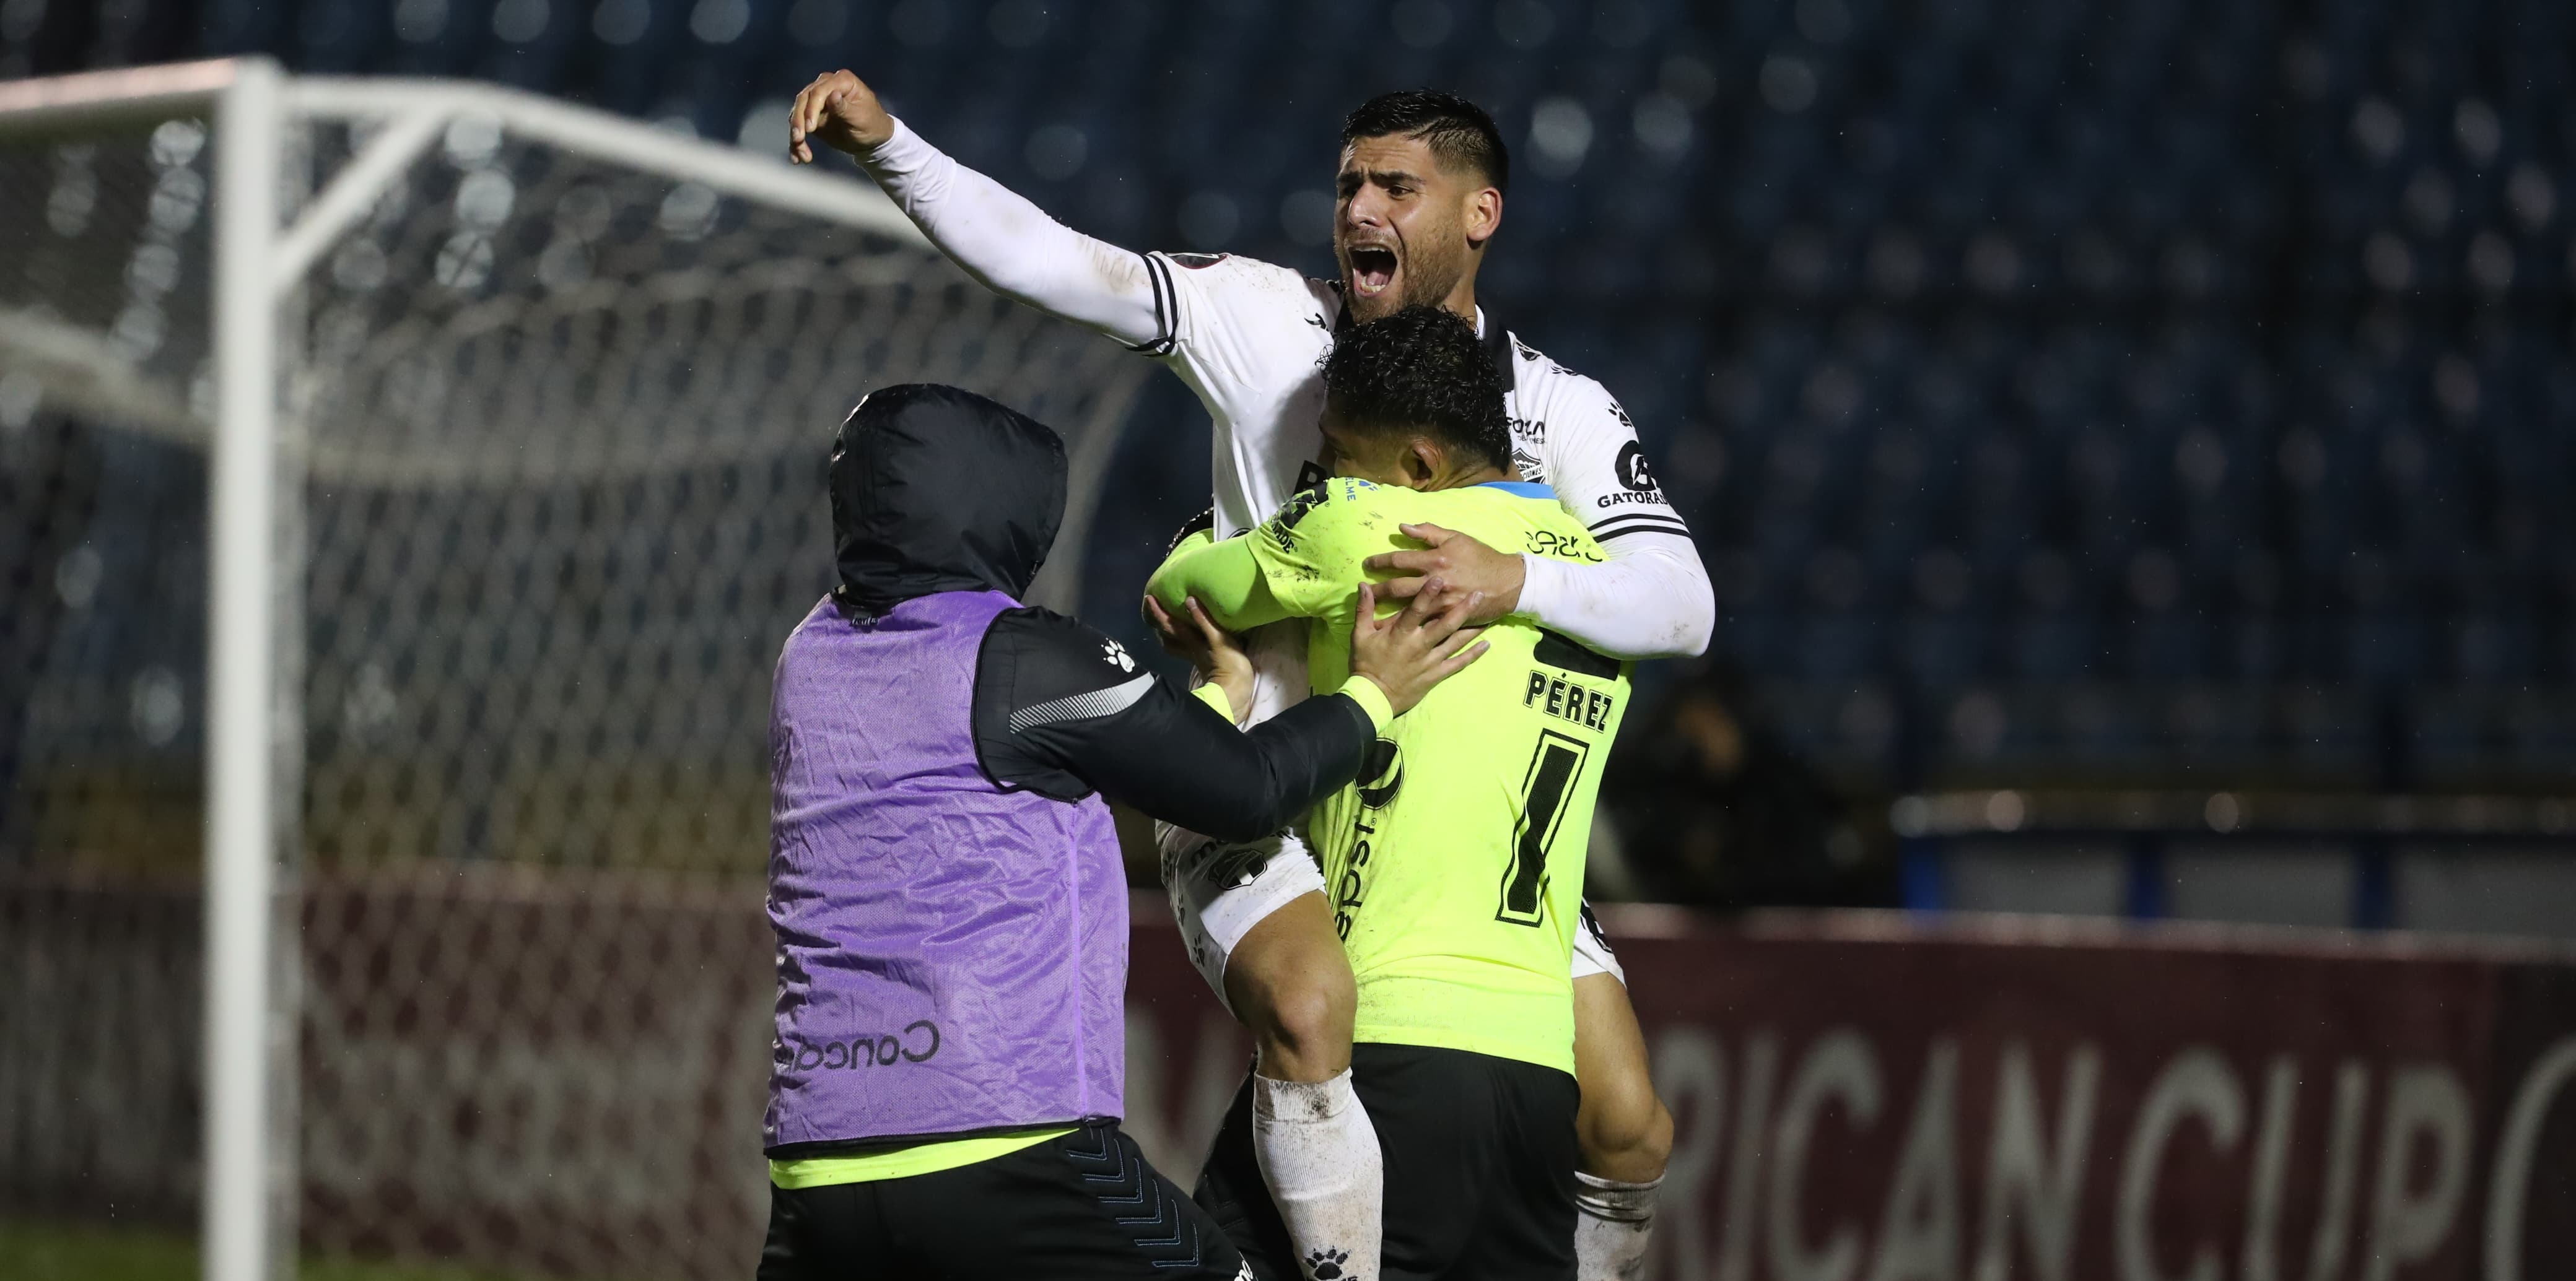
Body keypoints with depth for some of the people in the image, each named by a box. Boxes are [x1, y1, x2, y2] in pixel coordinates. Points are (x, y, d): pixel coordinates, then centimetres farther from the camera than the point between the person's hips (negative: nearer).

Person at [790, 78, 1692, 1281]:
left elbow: (1682, 605, -12)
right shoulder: (1270, 323, -2)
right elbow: (1043, 260, -9)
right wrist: (886, 144, -22)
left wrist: (1517, 581, -30)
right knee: (1309, 1008, -36)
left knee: (1629, 1129, -6)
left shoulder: (1562, 411, 0)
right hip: (1259, 807, -3)